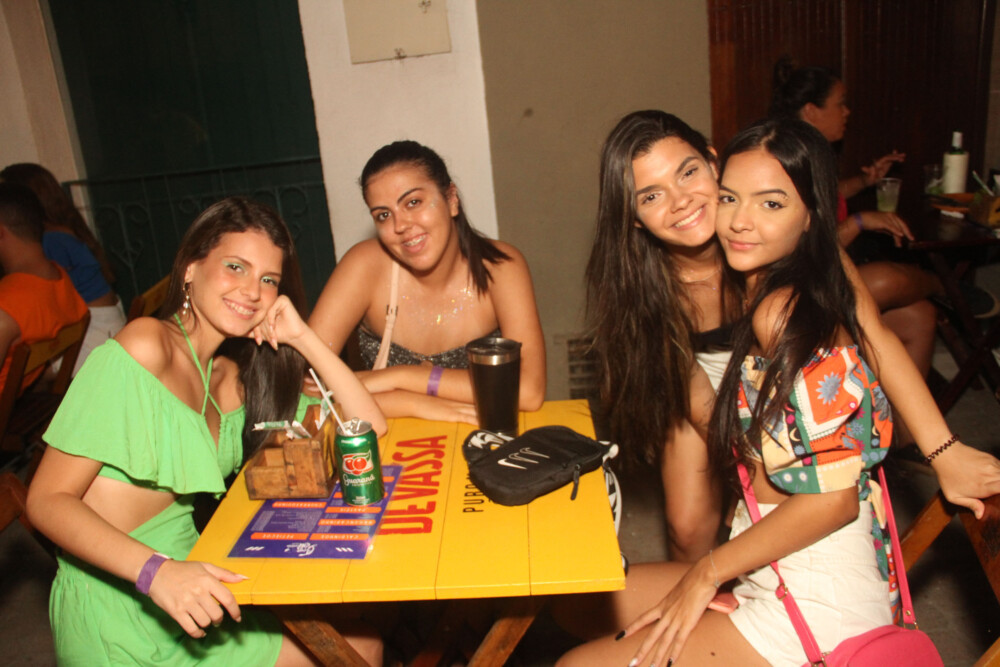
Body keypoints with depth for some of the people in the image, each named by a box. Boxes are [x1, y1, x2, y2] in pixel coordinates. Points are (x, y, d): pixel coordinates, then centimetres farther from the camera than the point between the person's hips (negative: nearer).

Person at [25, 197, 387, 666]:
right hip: (120, 620, -7)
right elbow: (48, 499, -18)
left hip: (189, 585, 7)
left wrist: (303, 337, -9)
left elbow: (369, 431, 0)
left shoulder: (237, 377, 5)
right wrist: (156, 570, -32)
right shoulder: (144, 347, -16)